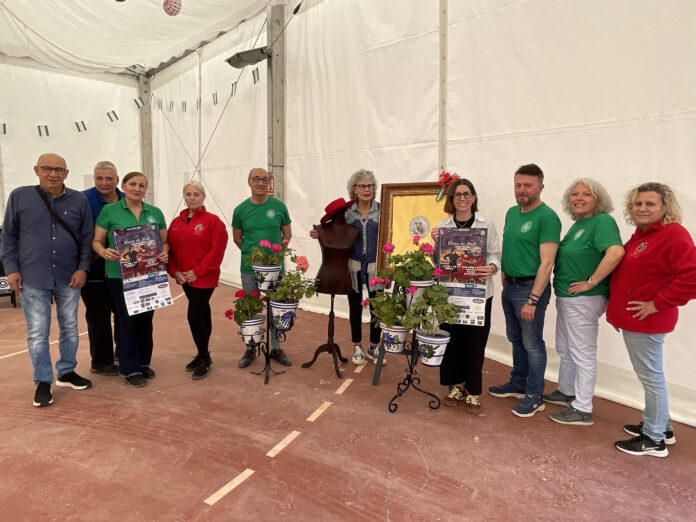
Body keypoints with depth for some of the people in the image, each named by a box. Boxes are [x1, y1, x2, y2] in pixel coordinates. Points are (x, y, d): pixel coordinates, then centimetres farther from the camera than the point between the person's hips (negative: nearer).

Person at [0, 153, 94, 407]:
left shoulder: (79, 200, 2)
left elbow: (87, 237, 5)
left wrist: (82, 268, -3)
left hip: (69, 278, 2)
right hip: (32, 278, -1)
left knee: (70, 327, 12)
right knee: (38, 333, 3)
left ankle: (67, 372, 29)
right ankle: (43, 382, 15)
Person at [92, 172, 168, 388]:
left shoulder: (155, 213, 9)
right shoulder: (109, 211, 0)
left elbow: (164, 241, 12)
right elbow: (96, 241, 0)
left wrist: (165, 253, -9)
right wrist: (104, 252, -21)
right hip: (121, 275, -3)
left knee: (146, 319, 11)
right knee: (128, 320, 0)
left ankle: (144, 363, 27)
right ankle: (130, 369, 14)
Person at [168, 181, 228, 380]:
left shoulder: (212, 221, -8)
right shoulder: (176, 222, 10)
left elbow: (217, 250, -16)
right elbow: (169, 249, 9)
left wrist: (197, 272, -16)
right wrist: (175, 271, -5)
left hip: (204, 278, -6)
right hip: (184, 279, 6)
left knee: (194, 316, -8)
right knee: (202, 314, 16)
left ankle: (204, 359, 8)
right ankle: (203, 355, 28)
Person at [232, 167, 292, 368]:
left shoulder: (279, 206, -2)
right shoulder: (241, 210, 0)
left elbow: (287, 234, 7)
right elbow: (237, 238, 11)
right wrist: (251, 254, 4)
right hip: (249, 268, 1)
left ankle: (276, 348, 24)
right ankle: (250, 349, 26)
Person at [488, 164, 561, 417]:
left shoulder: (547, 217, -16)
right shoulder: (512, 213, 9)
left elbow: (546, 262, -20)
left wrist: (533, 300, -22)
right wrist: (504, 275, 11)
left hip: (530, 288, -8)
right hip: (509, 286, 8)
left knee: (532, 344, 3)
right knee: (516, 339, 19)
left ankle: (534, 397, 17)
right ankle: (518, 384, 35)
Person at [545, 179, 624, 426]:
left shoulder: (602, 221, -16)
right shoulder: (577, 224, 13)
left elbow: (616, 252, -32)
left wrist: (591, 282, -26)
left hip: (584, 300, -9)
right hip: (566, 297, 10)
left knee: (582, 354, 1)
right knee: (565, 350, 21)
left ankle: (582, 410, 13)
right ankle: (566, 392, 39)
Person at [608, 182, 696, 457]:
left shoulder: (673, 235, -17)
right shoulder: (641, 234, 12)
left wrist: (657, 304, -23)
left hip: (646, 321, -10)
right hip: (632, 319, 10)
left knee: (651, 377, 2)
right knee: (649, 375, 20)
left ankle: (654, 440, 16)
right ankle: (661, 427, 36)